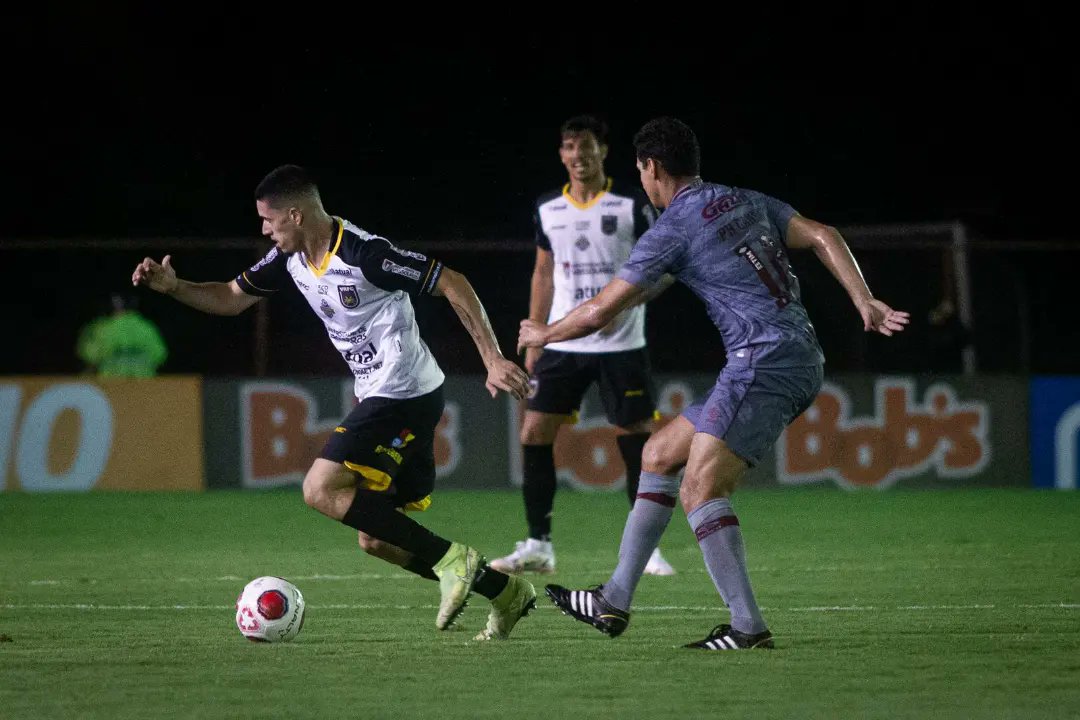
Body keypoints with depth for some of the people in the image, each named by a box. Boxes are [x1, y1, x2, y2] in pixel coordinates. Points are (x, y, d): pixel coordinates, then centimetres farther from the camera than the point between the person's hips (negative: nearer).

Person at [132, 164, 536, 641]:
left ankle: (449, 560, -15)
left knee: (321, 490, -18)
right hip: (381, 398, 10)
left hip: (404, 394, -10)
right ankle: (505, 592, 16)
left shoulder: (364, 253, -20)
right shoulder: (291, 258, 5)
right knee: (377, 540, 9)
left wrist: (493, 360, -21)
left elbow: (453, 285, -17)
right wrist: (172, 287, 2)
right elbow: (232, 298, 19)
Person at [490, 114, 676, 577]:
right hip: (562, 345, 3)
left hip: (621, 345, -3)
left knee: (637, 438, -2)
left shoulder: (632, 207, -4)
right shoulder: (547, 210, 8)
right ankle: (538, 546, 3)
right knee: (534, 433, -4)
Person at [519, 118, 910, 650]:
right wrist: (864, 301, 4)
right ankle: (615, 601, 17)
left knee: (700, 487, -15)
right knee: (659, 454, 15)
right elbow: (822, 237, 8)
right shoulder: (747, 202, 17)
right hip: (800, 358, 9)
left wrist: (542, 334, 16)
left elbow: (599, 312, -2)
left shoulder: (672, 230, -6)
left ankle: (747, 625, -23)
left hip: (763, 361, -9)